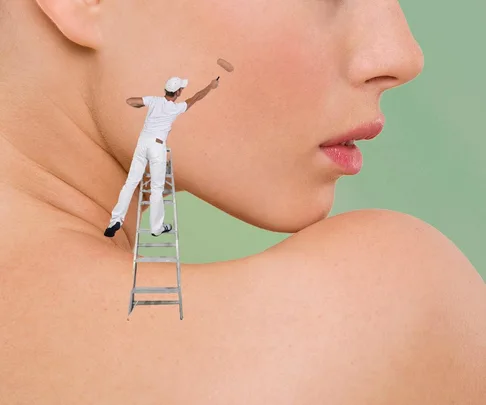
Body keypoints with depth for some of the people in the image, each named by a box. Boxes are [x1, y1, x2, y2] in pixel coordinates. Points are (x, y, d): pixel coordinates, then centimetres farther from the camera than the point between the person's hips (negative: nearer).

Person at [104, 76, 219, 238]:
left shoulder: (154, 100, 4)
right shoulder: (176, 108, -3)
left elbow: (129, 101, 2)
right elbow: (196, 97, 11)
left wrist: (143, 105, 22)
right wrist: (211, 86, 27)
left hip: (143, 141, 4)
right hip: (157, 146, -4)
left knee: (131, 182, 6)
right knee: (157, 188, 5)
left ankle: (116, 220, 1)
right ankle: (157, 227, 13)